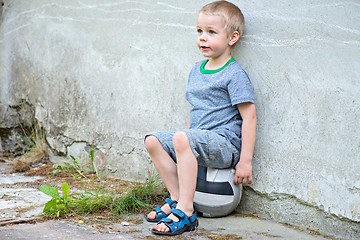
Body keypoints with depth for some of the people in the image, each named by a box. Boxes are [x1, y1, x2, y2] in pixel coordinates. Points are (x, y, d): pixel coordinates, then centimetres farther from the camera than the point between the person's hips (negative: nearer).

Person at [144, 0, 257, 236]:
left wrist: (245, 161, -18)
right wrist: (188, 144, 20)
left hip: (225, 143, -9)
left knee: (181, 138, -32)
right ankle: (177, 198, -1)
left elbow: (249, 117, -15)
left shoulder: (234, 74, -11)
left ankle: (186, 211, -29)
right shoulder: (196, 71, 14)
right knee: (153, 141, -3)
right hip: (199, 142, 9)